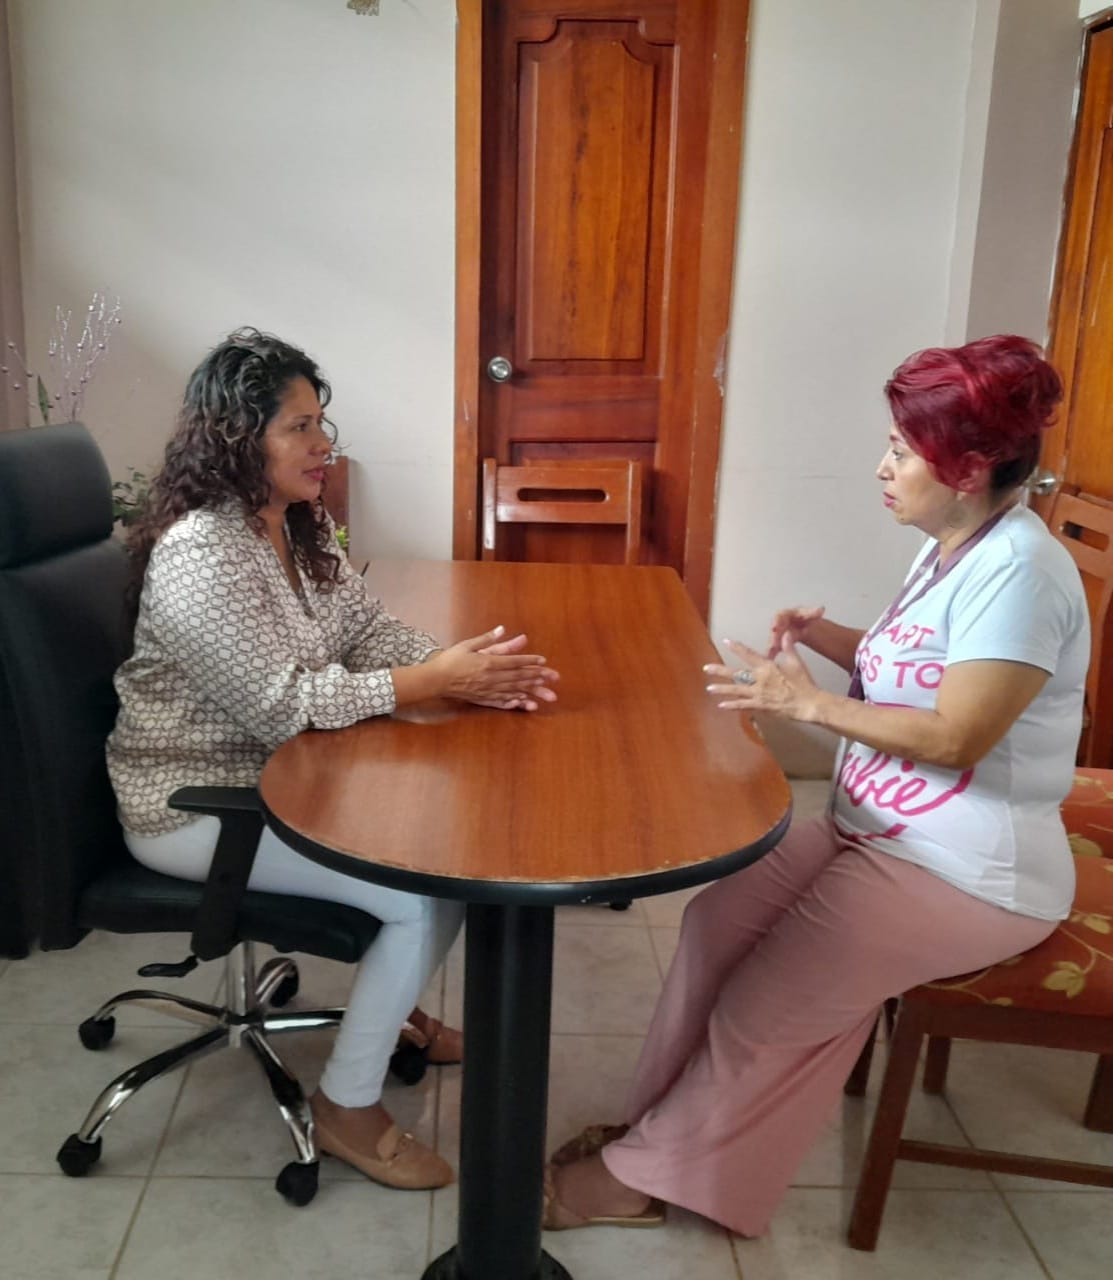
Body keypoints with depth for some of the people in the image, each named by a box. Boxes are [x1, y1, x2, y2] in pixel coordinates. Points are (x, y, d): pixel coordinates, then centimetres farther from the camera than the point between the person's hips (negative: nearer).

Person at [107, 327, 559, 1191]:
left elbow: (370, 632, 1)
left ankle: (392, 1007, 28)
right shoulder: (197, 554, -26)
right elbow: (284, 703, -28)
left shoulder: (300, 524, 3)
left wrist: (476, 669, -18)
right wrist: (440, 681, -28)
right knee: (428, 890, -17)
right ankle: (348, 1108, 4)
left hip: (281, 771, 9)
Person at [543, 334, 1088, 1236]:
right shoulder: (954, 548, 7)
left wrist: (807, 702, -23)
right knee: (719, 919, 0)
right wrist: (828, 638, -2)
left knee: (764, 1011, -7)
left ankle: (646, 1172, 12)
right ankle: (664, 1126, 13)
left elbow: (957, 735, -27)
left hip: (967, 874, -9)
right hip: (876, 833, 9)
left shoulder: (1017, 570, -24)